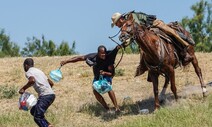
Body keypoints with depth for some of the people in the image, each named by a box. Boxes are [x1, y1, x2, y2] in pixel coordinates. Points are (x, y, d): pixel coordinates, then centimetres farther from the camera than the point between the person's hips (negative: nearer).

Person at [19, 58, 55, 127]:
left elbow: (32, 80, -22)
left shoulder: (28, 72, 2)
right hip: (51, 94, 9)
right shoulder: (39, 71, 27)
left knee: (37, 117, -9)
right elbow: (51, 83, 28)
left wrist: (23, 89, -10)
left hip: (45, 96, -9)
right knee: (33, 111, 19)